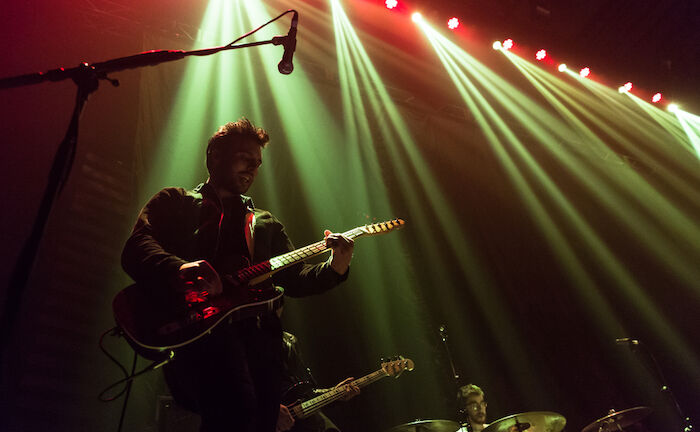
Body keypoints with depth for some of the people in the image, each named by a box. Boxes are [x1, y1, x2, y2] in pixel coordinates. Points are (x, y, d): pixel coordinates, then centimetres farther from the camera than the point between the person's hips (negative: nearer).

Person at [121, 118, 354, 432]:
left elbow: (295, 279, 18)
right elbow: (135, 251, 1)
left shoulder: (267, 225, 28)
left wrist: (334, 268, -2)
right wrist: (178, 269, -20)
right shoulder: (174, 202, 18)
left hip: (256, 328, 5)